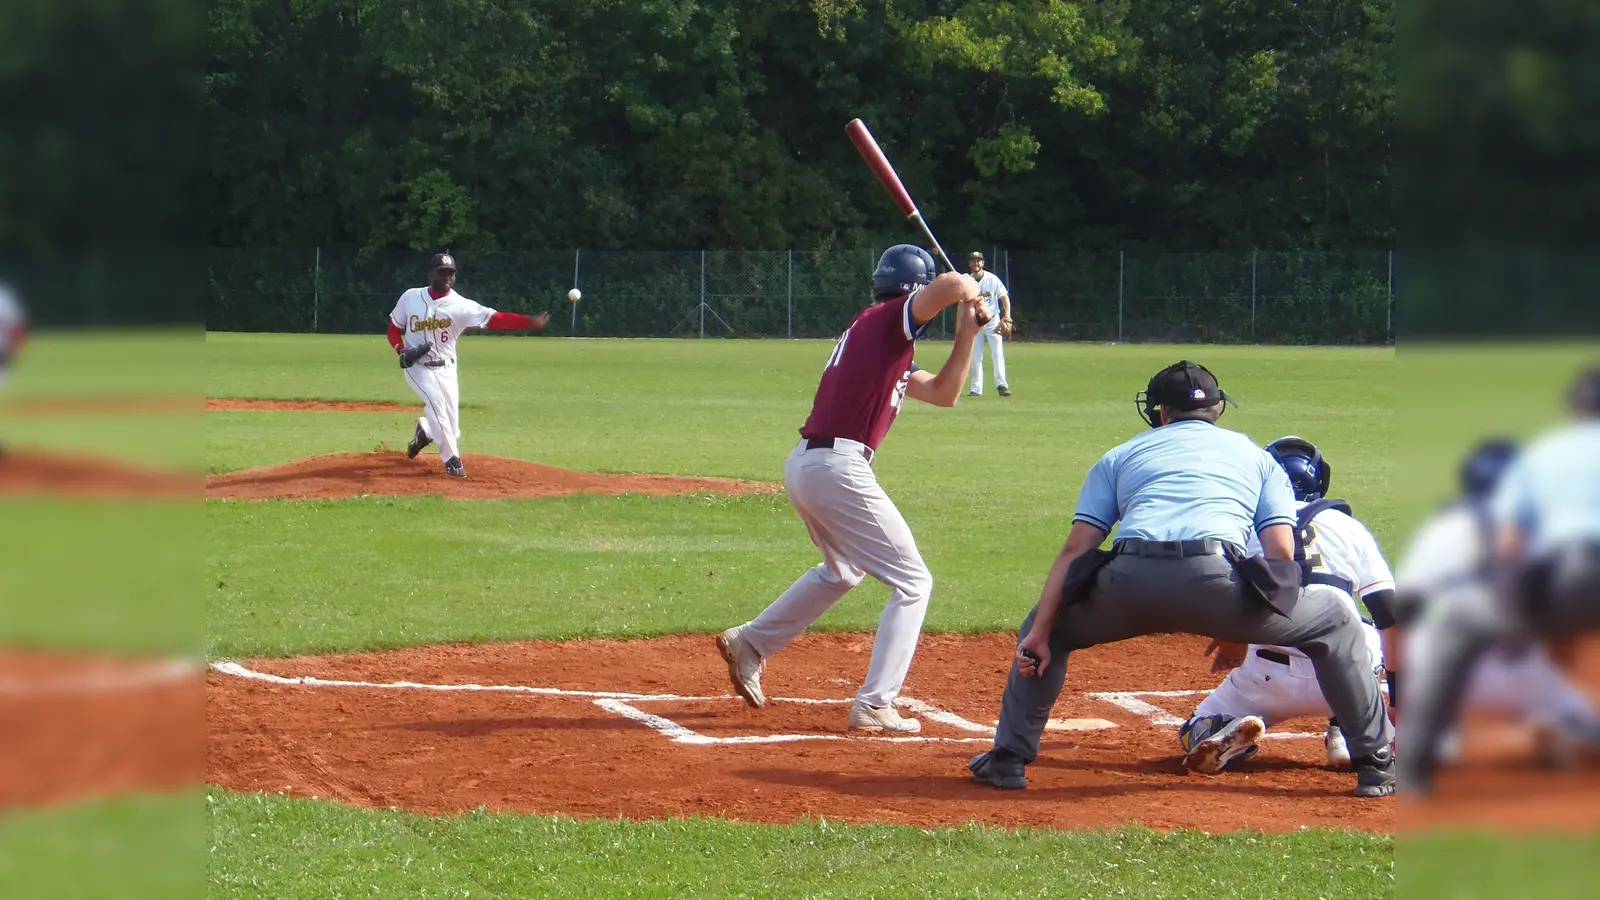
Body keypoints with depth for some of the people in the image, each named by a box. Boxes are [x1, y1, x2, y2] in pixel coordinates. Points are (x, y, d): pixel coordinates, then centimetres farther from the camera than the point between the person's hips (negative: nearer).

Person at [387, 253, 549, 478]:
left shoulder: (460, 305, -12)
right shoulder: (410, 298, -6)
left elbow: (494, 319, -23)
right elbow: (394, 329, 5)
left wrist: (530, 323, -37)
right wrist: (402, 351, -16)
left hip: (445, 368, 2)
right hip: (417, 366, -2)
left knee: (451, 422, -1)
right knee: (436, 401, -24)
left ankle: (424, 432, 35)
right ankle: (452, 459, -15)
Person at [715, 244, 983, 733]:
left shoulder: (866, 332, 22)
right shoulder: (888, 320, -5)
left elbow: (944, 393, 25)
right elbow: (949, 285, -23)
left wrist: (966, 333, 16)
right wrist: (969, 289, 0)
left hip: (802, 464, 10)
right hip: (839, 469, -10)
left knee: (842, 570, 34)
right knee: (912, 582, -1)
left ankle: (750, 642, 36)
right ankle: (874, 707, -6)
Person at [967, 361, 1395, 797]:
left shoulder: (1119, 456, 30)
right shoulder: (1256, 455, 30)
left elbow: (1076, 549, 16)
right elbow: (1281, 552, 15)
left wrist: (1040, 632, 11)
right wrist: (1239, 627, 25)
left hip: (1129, 582, 1)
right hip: (1216, 580, -1)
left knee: (1048, 623, 32)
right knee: (1335, 621, 22)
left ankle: (1008, 759, 23)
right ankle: (1375, 764, 16)